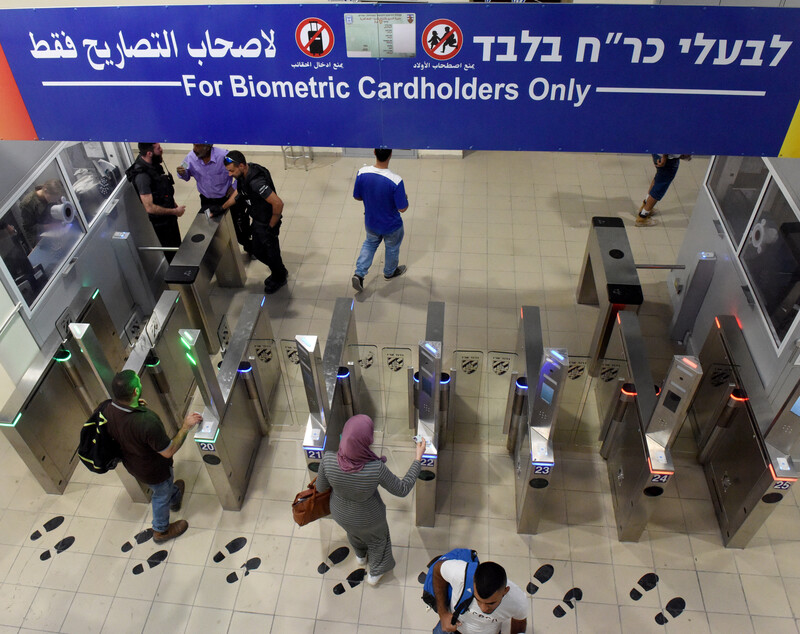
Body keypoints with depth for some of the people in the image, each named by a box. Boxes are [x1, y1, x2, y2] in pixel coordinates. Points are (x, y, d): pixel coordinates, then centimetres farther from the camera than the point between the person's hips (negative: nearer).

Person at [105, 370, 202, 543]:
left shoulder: (109, 409, -24)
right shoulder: (147, 422, -45)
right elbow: (168, 452, -31)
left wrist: (134, 406, -6)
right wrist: (185, 427, -24)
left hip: (130, 462, 6)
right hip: (153, 470, -6)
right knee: (161, 496, 25)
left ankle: (175, 497, 67)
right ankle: (161, 531, 52)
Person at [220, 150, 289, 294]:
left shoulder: (256, 182, -36)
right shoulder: (243, 174, -6)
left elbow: (278, 203, -37)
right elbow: (238, 192, 14)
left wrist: (271, 227, -25)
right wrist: (222, 208, 14)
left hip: (267, 224, -9)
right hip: (257, 221, 9)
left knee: (271, 252, 14)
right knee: (258, 252, 24)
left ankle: (279, 279, 42)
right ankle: (279, 271, 49)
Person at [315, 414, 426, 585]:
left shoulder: (328, 460, -36)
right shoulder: (376, 469, -42)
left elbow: (321, 488, -15)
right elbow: (402, 490, -24)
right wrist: (418, 458, -19)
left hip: (340, 514, 3)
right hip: (368, 518, -2)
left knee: (353, 532, 39)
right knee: (377, 539, 34)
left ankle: (361, 556, 71)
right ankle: (375, 573, 62)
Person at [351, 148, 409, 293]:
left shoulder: (362, 173, -22)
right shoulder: (395, 181, -34)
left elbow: (357, 196, -7)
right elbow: (402, 208, -24)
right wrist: (405, 198, -2)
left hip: (370, 223, 3)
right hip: (391, 226, -3)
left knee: (370, 243, 32)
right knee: (392, 248, 27)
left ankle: (359, 274, 24)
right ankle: (390, 272, 52)